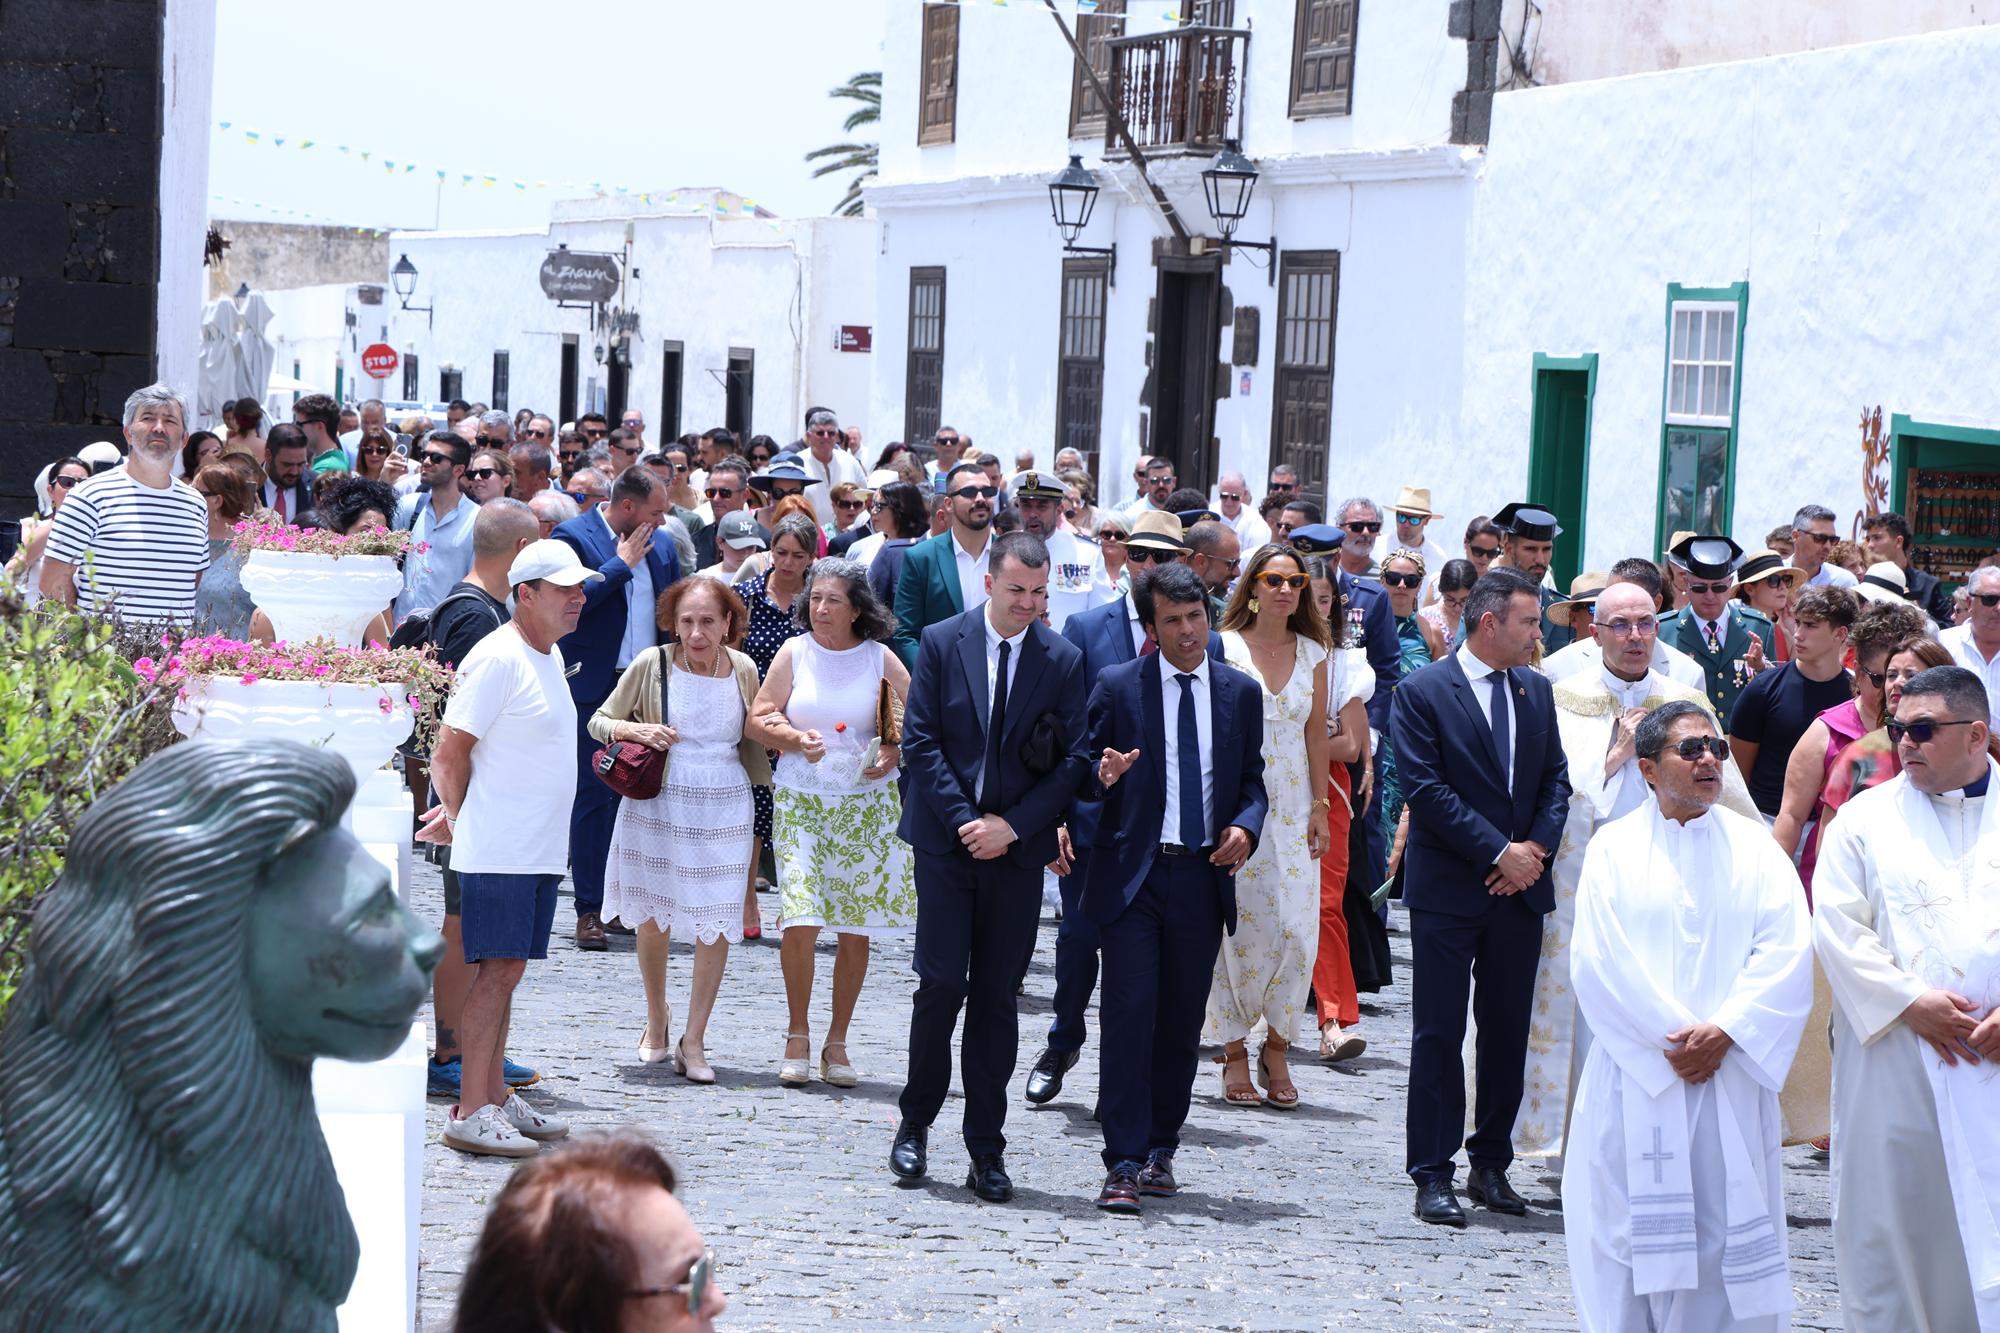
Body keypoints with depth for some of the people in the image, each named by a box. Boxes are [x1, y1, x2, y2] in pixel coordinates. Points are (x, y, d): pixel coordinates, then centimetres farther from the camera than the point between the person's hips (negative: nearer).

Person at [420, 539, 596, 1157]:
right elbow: (451, 751, -13)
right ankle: (470, 1113, -10)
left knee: (506, 970, 12)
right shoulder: (497, 659, -14)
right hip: (499, 850, -9)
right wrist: (461, 817, -1)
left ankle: (495, 1096, 18)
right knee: (499, 968, -11)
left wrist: (458, 814, 19)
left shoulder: (551, 655, 16)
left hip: (540, 850, 9)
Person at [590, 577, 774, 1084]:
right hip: (659, 802, -1)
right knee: (653, 918, 8)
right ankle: (656, 1016, 33)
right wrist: (635, 730, -15)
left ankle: (693, 1040, 5)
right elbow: (599, 722, 3)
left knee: (717, 923, -4)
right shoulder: (651, 665, -5)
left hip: (724, 809, 1)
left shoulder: (743, 669, 2)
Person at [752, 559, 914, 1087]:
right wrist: (797, 738, -13)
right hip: (801, 801, -1)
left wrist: (892, 754, -10)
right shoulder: (793, 653, 4)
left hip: (866, 805, 1)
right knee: (800, 920, -13)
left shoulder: (879, 659, 3)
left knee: (856, 929, 2)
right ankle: (798, 1036, 3)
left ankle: (837, 1044, 13)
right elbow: (762, 715, 6)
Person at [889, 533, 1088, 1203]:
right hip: (946, 843, -1)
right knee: (941, 984, -7)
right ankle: (915, 1123, 12)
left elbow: (1073, 759, 1)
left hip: (1018, 849, 1)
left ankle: (986, 1148, 9)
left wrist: (1013, 826, -9)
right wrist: (964, 820, -11)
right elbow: (920, 740, -3)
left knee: (997, 997, 4)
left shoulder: (1063, 660, 2)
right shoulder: (941, 643, 0)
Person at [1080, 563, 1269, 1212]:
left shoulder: (1240, 692, 9)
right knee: (1129, 1016, -9)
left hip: (1205, 876, 3)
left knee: (1182, 1023, 9)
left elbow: (1252, 782, 13)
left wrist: (1246, 828, -7)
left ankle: (1159, 1151, 21)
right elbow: (1084, 772, 4)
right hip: (1133, 873, -3)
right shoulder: (1117, 687, 1)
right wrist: (1102, 777, -20)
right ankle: (1124, 1165, -8)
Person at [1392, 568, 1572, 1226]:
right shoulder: (1423, 692, -7)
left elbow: (1556, 778, 11)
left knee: (1509, 1030, 9)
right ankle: (1433, 1177, 3)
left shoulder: (1536, 691, 11)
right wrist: (1498, 852, -15)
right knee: (1439, 1034, -2)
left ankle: (1491, 1165, 18)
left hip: (1521, 885, 5)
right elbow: (1427, 789, -13)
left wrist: (1536, 847, -6)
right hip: (1448, 889, -5)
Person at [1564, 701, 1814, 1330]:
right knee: (1631, 1224, -1)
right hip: (1637, 1076, -1)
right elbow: (1597, 958, -5)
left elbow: (1786, 951, -2)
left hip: (1731, 1077, 1)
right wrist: (1670, 1039, -12)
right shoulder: (1615, 847, 4)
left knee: (1724, 1225, -1)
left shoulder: (1753, 847, 8)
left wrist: (1724, 1032, -14)